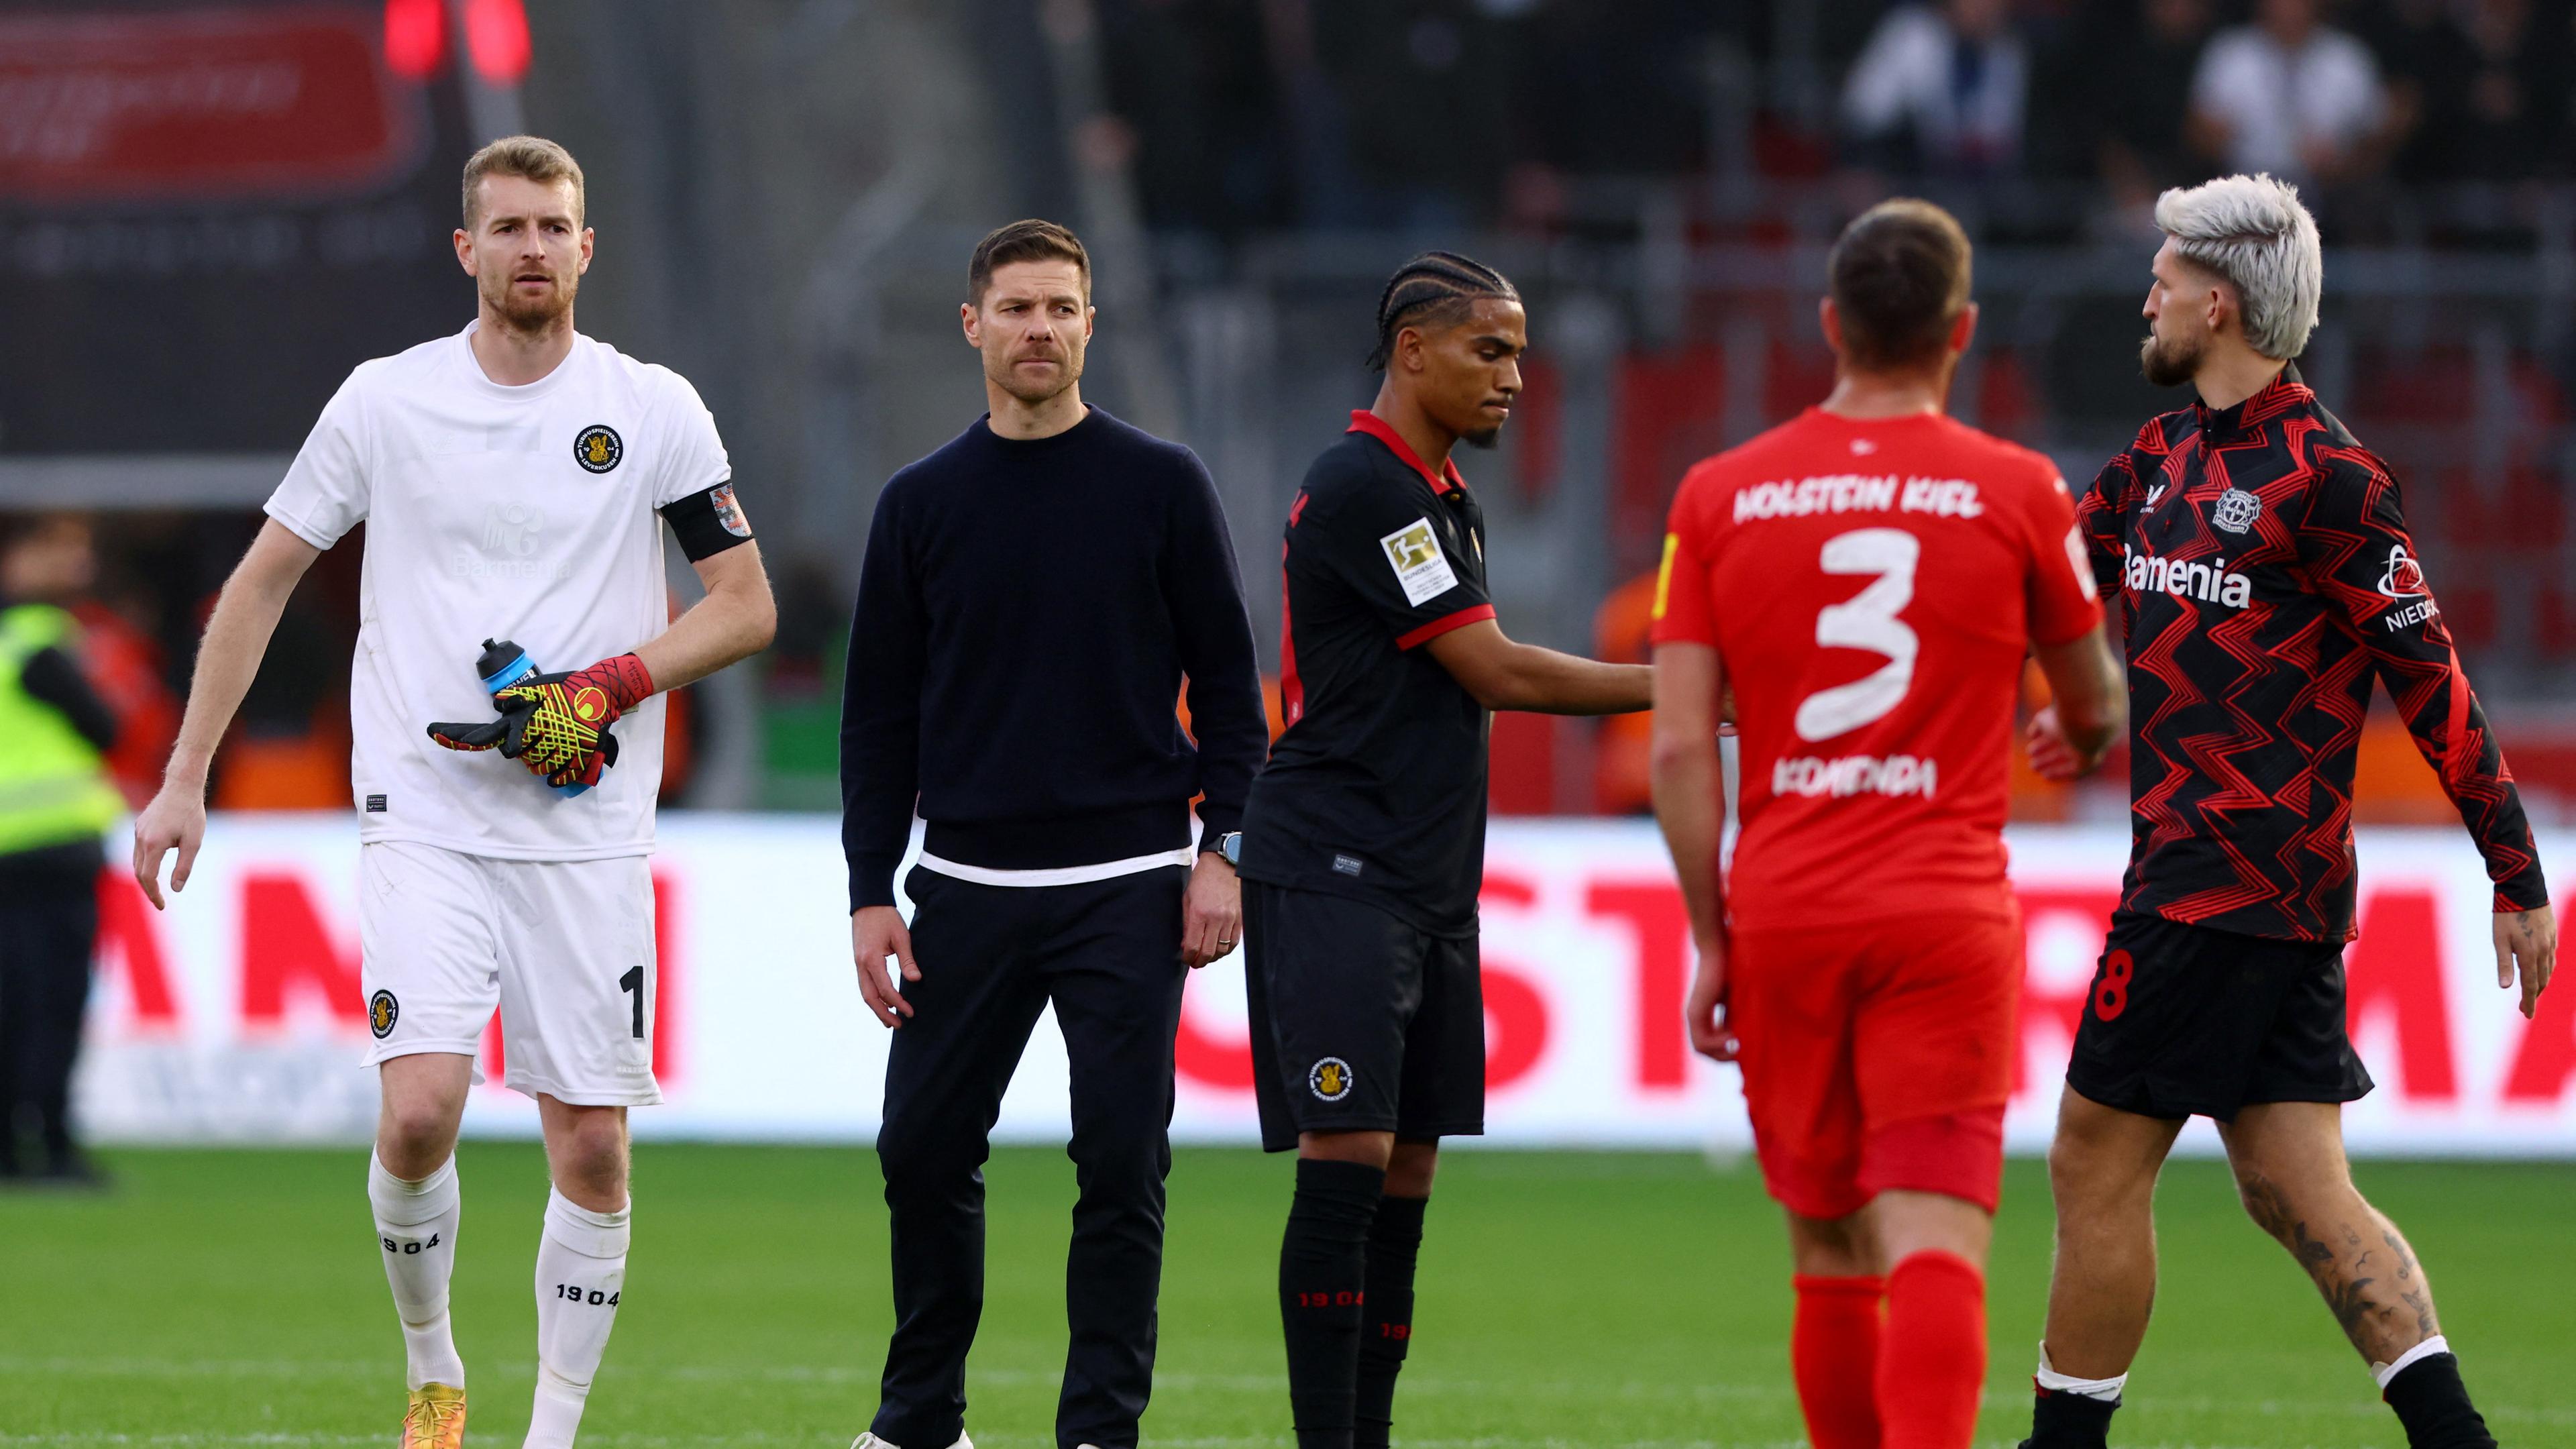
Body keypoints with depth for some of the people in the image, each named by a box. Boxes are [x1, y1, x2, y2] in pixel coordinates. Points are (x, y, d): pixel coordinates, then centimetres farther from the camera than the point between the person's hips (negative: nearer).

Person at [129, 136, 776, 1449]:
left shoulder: (655, 411, 2)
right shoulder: (385, 401, 2)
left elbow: (746, 603, 6)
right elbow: (263, 579, 9)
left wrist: (607, 690, -10)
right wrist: (185, 779, 5)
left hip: (589, 833, 1)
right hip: (423, 816, -1)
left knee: (592, 1145, -2)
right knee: (420, 1109, -17)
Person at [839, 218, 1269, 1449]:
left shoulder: (1161, 485, 2)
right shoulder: (923, 504, 6)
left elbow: (1226, 684, 4)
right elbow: (880, 714, 9)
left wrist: (1220, 851, -5)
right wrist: (871, 895, 3)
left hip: (1127, 884, -2)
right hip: (969, 882, 2)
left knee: (1122, 1163, -4)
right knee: (924, 1151, 3)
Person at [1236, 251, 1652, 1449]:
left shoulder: (1443, 498, 19)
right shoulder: (1362, 488, -13)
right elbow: (1496, 674, -15)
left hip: (1425, 883, 9)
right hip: (1332, 869, -9)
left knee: (1405, 1174, 6)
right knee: (1349, 1157, -14)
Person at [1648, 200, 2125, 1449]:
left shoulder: (1720, 497, 4)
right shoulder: (2017, 493, 0)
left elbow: (1679, 749, 0)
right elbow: (2095, 710, 14)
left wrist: (1711, 937, 8)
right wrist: (2087, 736, 38)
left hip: (1778, 914, 2)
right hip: (1947, 917, -2)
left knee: (1830, 1254, 14)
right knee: (1935, 1247, -10)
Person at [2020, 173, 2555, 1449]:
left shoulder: (2326, 478, -12)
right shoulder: (2165, 458, 13)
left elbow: (2428, 680, -12)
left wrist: (2519, 879, -11)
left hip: (2224, 889, -8)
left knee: (2097, 1167, -1)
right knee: (2294, 1188, 5)